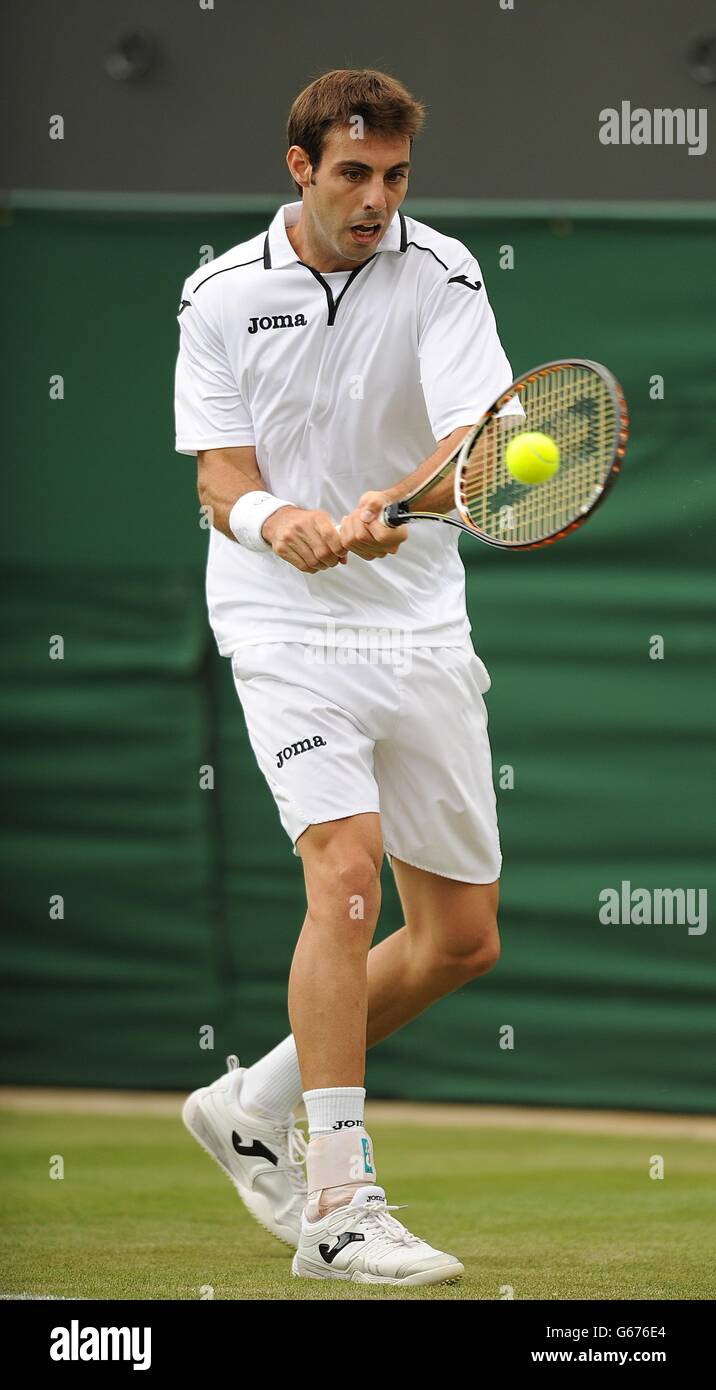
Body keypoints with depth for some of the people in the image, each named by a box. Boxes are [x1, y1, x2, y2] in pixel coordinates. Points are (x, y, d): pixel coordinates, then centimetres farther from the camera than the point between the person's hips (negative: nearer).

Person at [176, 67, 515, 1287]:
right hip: (286, 626, -3)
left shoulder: (441, 274, -3)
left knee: (463, 937, 6)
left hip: (422, 628, 3)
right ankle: (337, 1207, -22)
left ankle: (256, 1107, 26)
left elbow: (476, 442, -18)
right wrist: (277, 519, -27)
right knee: (347, 867, -23)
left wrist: (387, 506, -38)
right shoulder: (221, 296, -1)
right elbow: (220, 477, -4)